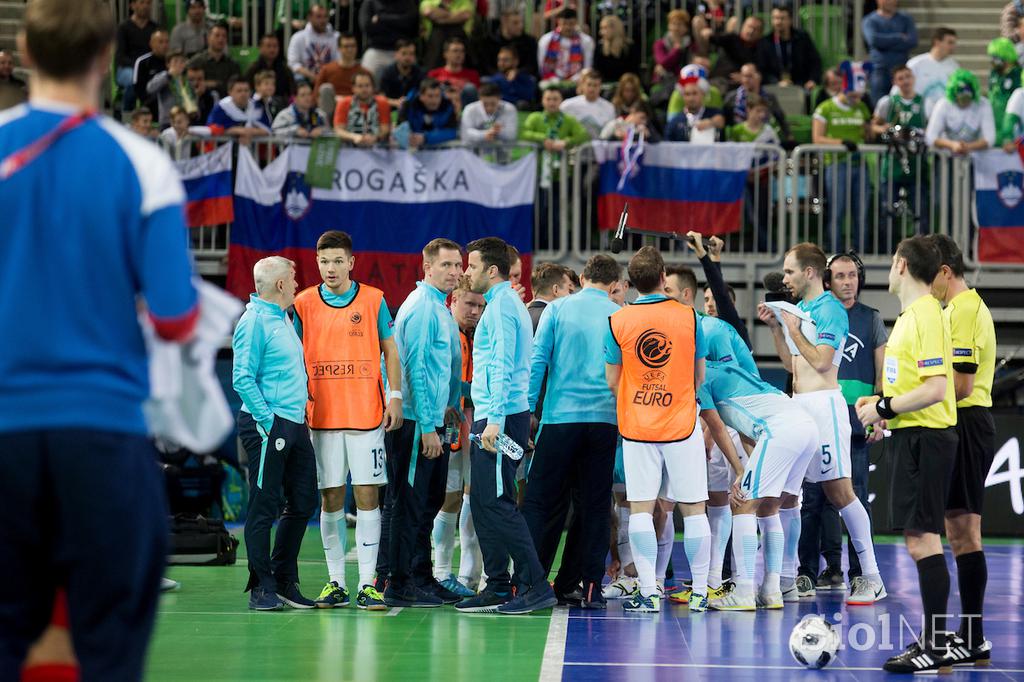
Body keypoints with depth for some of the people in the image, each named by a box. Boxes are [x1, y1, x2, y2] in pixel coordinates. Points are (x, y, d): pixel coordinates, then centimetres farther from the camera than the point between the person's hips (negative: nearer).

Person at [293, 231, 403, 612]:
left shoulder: (373, 300, 3)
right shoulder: (303, 304, 5)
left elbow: (389, 351, 9)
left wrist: (395, 397, 0)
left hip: (367, 416, -1)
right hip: (322, 416, 1)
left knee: (367, 496, -4)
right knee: (331, 499, 3)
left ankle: (367, 584, -3)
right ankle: (335, 583, 8)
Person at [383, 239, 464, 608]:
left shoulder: (440, 308, 16)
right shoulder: (421, 308, -14)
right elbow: (415, 370, -19)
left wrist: (448, 408, 18)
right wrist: (427, 428, -21)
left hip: (434, 421, 10)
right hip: (416, 424, -10)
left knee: (430, 502, 14)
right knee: (411, 504, -6)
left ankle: (422, 578, 21)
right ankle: (400, 586, -2)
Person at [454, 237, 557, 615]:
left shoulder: (502, 306, -12)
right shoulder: (503, 303, 20)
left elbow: (502, 367, -19)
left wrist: (495, 420, -24)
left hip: (501, 417, -10)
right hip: (490, 418, 10)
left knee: (497, 504, -11)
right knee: (484, 504, 10)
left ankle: (536, 586, -11)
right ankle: (498, 587, 13)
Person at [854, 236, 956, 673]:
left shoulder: (926, 315, -16)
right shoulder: (910, 314, 15)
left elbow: (936, 388, -22)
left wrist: (885, 407, -15)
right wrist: (882, 403, 16)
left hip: (924, 437, -10)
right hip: (911, 435, 10)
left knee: (921, 538, -11)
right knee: (922, 538, 14)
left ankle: (936, 649, -10)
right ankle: (933, 639, 21)